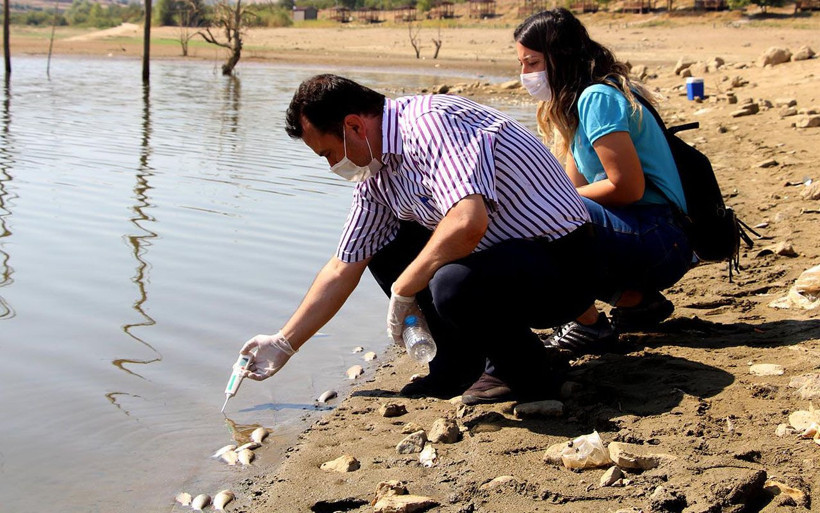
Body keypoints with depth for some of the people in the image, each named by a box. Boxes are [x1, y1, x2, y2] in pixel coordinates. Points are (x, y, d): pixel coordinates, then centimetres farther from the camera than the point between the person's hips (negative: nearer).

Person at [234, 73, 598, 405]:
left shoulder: (430, 122, -23)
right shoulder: (376, 174, 7)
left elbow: (468, 223, -37)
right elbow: (343, 268, 15)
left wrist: (403, 290, -21)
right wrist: (283, 344, 16)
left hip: (561, 263, -9)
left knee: (453, 285, -35)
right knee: (383, 246, 7)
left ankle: (533, 374, -7)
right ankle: (456, 366, 11)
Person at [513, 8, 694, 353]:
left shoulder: (598, 98, -14)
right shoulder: (576, 104, 15)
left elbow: (628, 188, -20)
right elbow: (575, 187, 11)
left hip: (660, 239, -10)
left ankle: (589, 324, -10)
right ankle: (638, 300, 11)